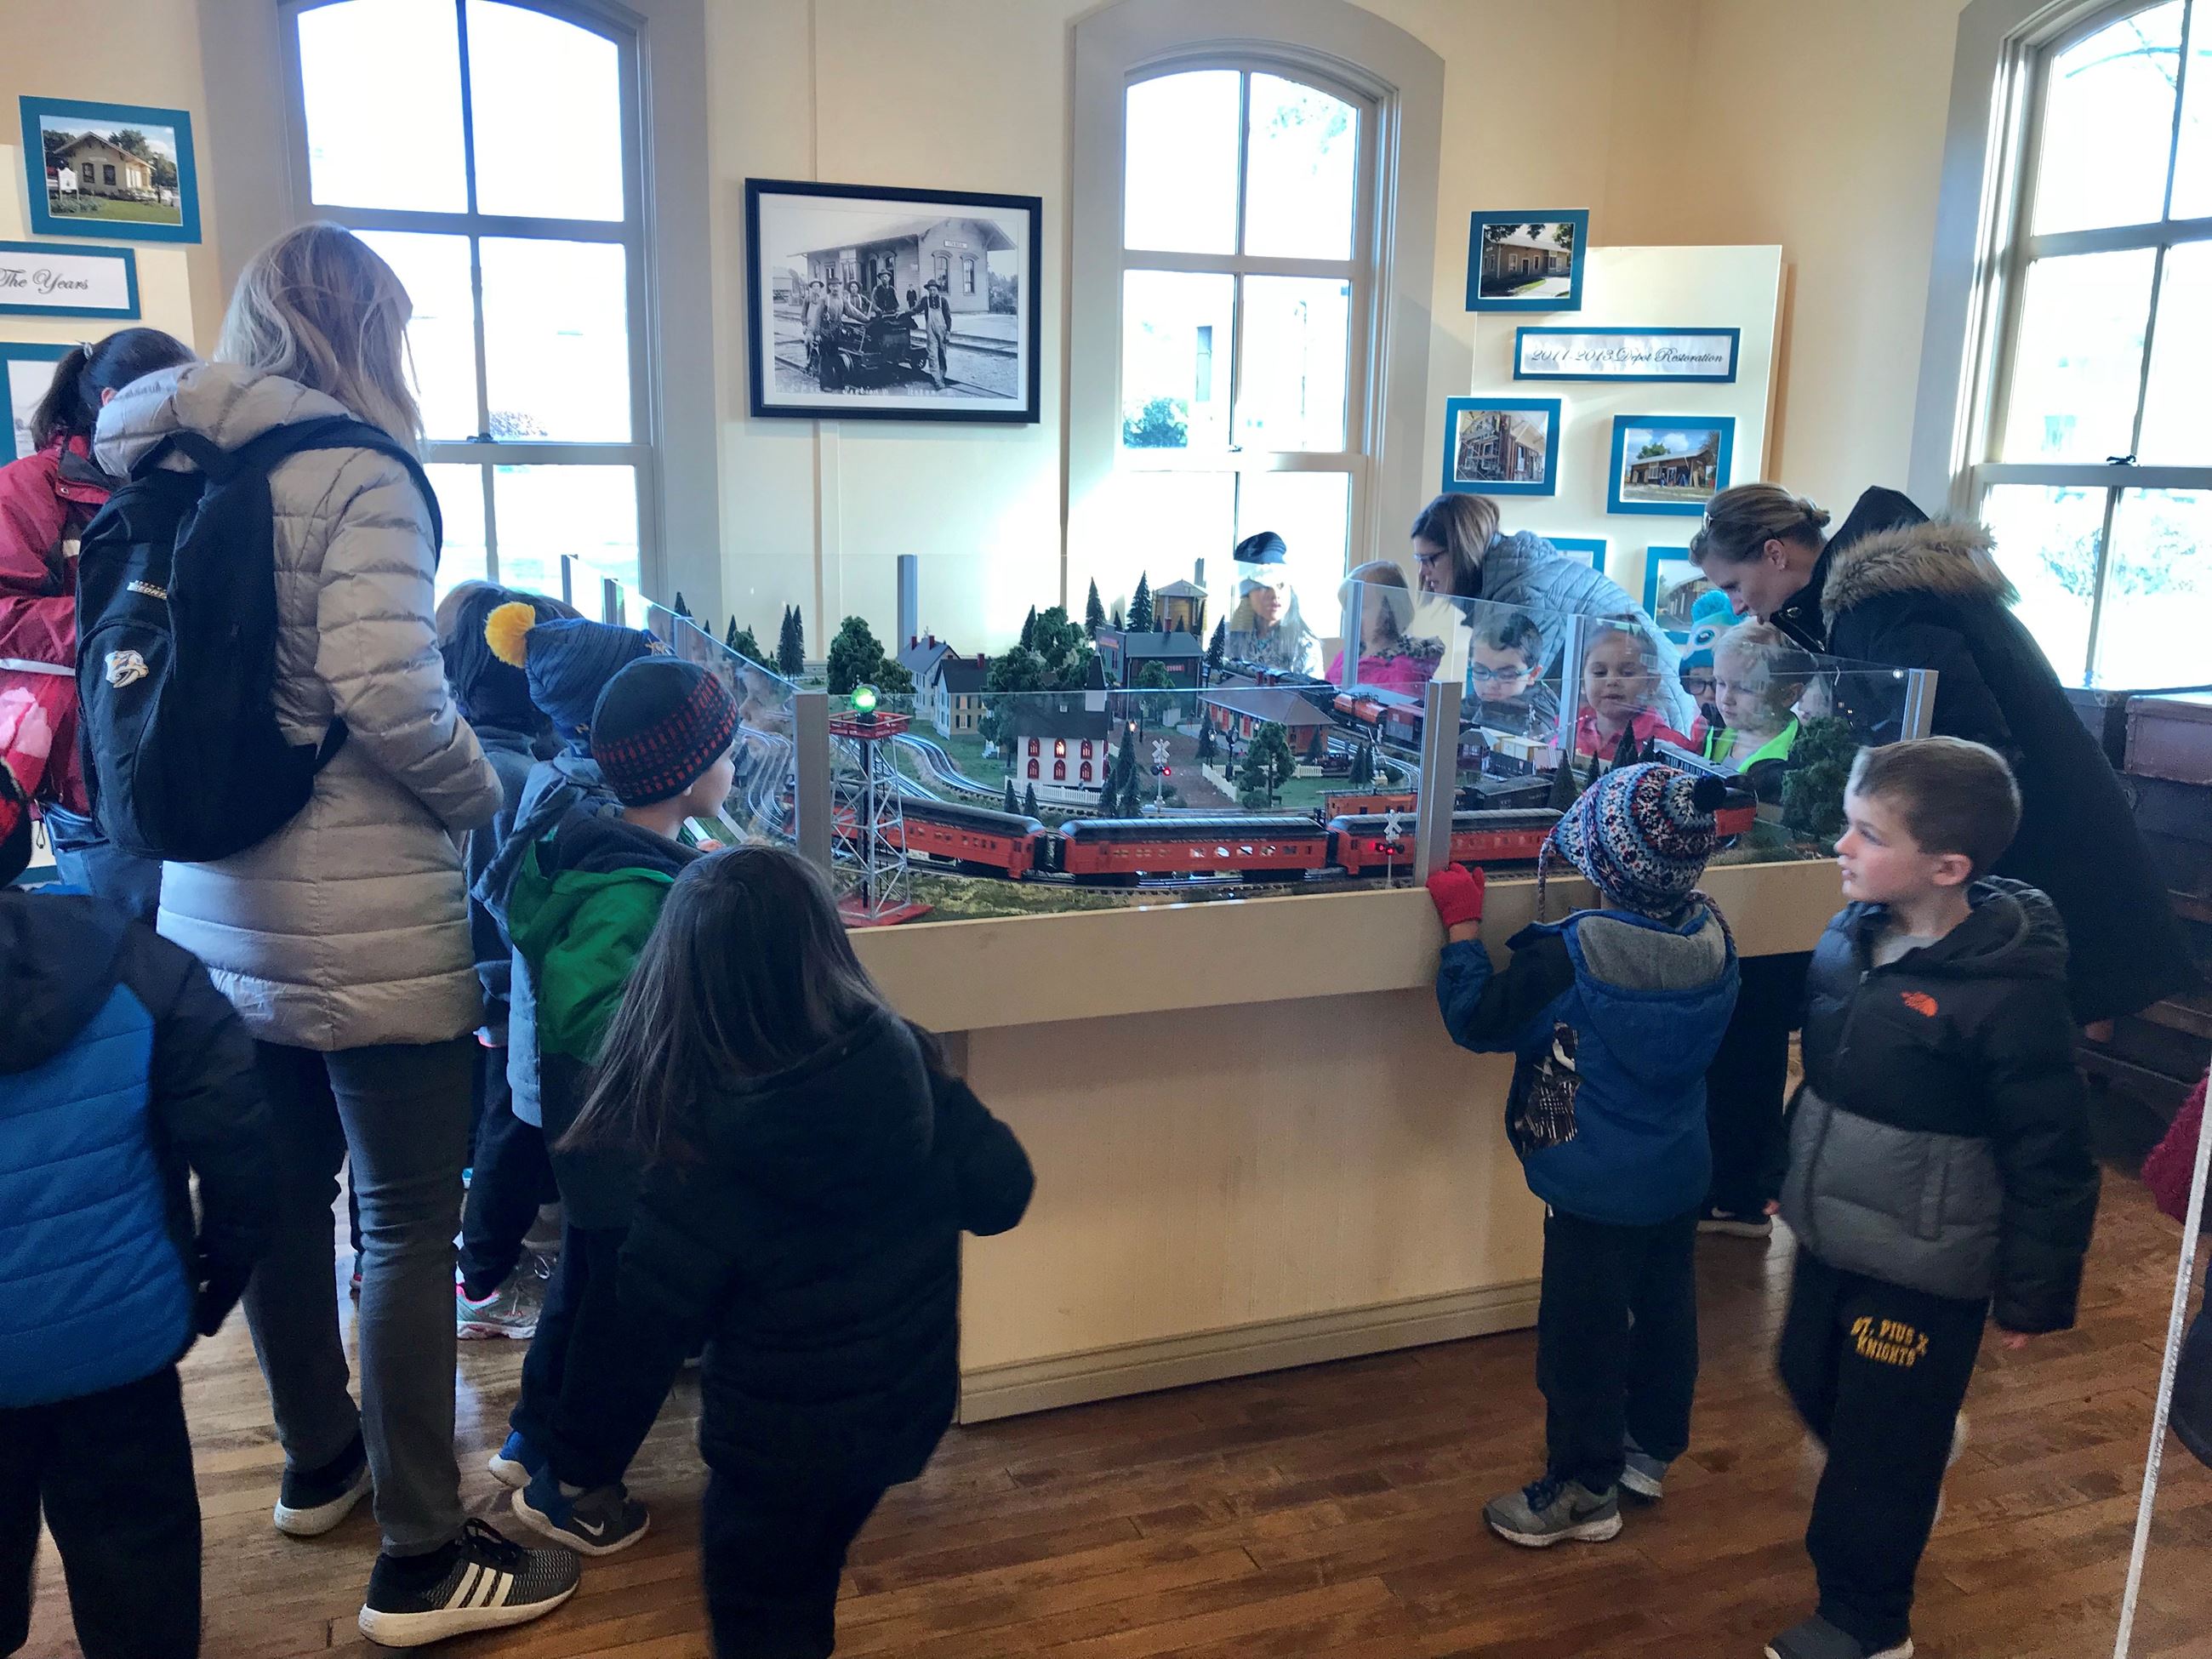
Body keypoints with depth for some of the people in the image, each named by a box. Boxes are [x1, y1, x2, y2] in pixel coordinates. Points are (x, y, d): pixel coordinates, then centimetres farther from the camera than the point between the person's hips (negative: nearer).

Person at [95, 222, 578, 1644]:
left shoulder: (170, 473, 11)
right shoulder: (358, 478, -14)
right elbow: (384, 689, -23)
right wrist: (483, 796, -7)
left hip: (219, 908, 8)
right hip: (364, 924, -8)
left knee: (280, 1195, 20)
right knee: (410, 1228, 1)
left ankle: (320, 1460, 39)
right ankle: (425, 1559, 10)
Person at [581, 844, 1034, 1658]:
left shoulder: (703, 1134, -25)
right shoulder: (905, 1058, -16)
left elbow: (659, 1303, -16)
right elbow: (1002, 1193, -8)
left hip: (782, 1425, -4)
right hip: (911, 1393, 5)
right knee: (806, 1587, 30)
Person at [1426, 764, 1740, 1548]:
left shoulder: (1568, 959, -28)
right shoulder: (1713, 938, -10)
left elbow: (1478, 1020, -17)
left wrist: (1462, 925, -9)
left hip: (1595, 1196, -6)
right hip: (1680, 1181, 7)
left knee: (1583, 1337, 10)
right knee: (1666, 1316, 23)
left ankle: (1583, 1491, 25)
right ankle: (1649, 1451, 43)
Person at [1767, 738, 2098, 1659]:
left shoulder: (2008, 993, -26)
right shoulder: (1850, 939, -5)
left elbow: (2050, 1159, -17)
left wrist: (2033, 1293, -10)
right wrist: (1793, 1178, 20)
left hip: (1923, 1270, -7)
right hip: (1831, 1236, 7)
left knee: (1882, 1448, 9)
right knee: (1810, 1381, 24)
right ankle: (1922, 1443, 55)